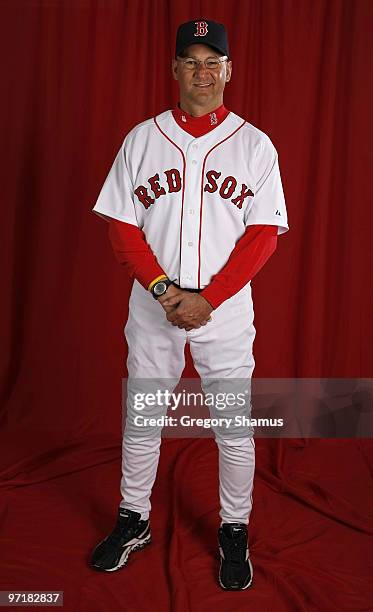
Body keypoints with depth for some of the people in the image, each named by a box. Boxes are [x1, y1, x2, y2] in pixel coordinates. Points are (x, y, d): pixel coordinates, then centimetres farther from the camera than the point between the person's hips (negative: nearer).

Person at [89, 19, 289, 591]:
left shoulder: (255, 145, 1)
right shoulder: (142, 139, 4)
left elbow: (264, 235, -4)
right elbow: (122, 226, 1)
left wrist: (208, 298, -15)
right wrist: (164, 290, -13)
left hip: (225, 312, -1)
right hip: (152, 308, 2)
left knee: (234, 428, 5)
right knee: (141, 421, 12)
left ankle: (234, 532, 25)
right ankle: (134, 521, 31)